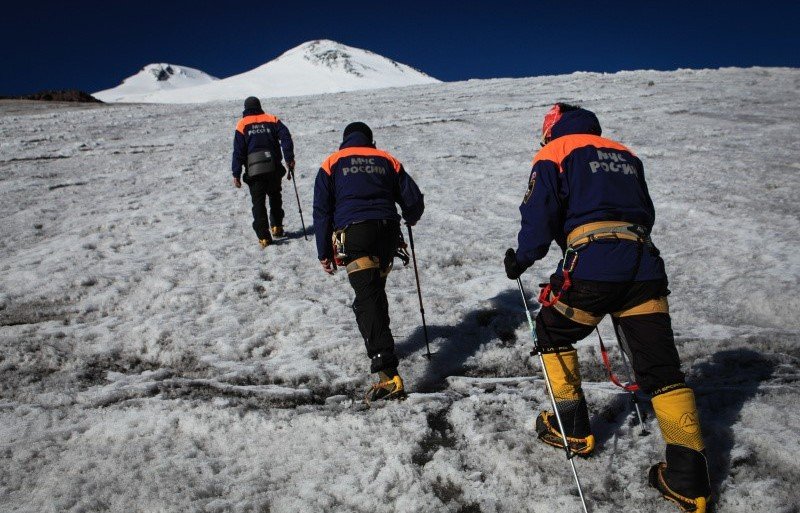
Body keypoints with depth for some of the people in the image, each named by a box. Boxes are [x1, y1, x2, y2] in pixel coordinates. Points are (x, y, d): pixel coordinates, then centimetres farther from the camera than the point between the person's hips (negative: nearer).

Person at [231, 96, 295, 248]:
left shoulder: (242, 125, 4)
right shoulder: (272, 120, 8)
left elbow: (238, 151, -1)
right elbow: (286, 137, -5)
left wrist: (236, 174, 0)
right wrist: (289, 159, -6)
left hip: (254, 171, -2)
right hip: (274, 168, 2)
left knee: (258, 203, 2)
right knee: (275, 197, 23)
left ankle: (263, 236, -4)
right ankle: (277, 227, 26)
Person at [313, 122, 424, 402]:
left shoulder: (332, 163, 15)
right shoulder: (387, 160, 20)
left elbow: (322, 211, 8)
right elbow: (414, 200, 14)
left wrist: (325, 253, 10)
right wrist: (410, 219, 37)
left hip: (353, 234, -3)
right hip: (387, 232, 4)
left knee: (367, 299, -11)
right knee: (376, 290, 25)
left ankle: (389, 374, -23)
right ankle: (380, 342, 41)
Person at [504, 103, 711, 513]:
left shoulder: (555, 152, 9)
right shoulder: (625, 154, 26)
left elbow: (539, 215, -2)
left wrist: (520, 259, 11)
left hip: (592, 265, -5)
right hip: (645, 266, 5)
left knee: (553, 333, 20)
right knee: (661, 368, 5)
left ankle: (572, 429, 23)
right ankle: (688, 478, 2)